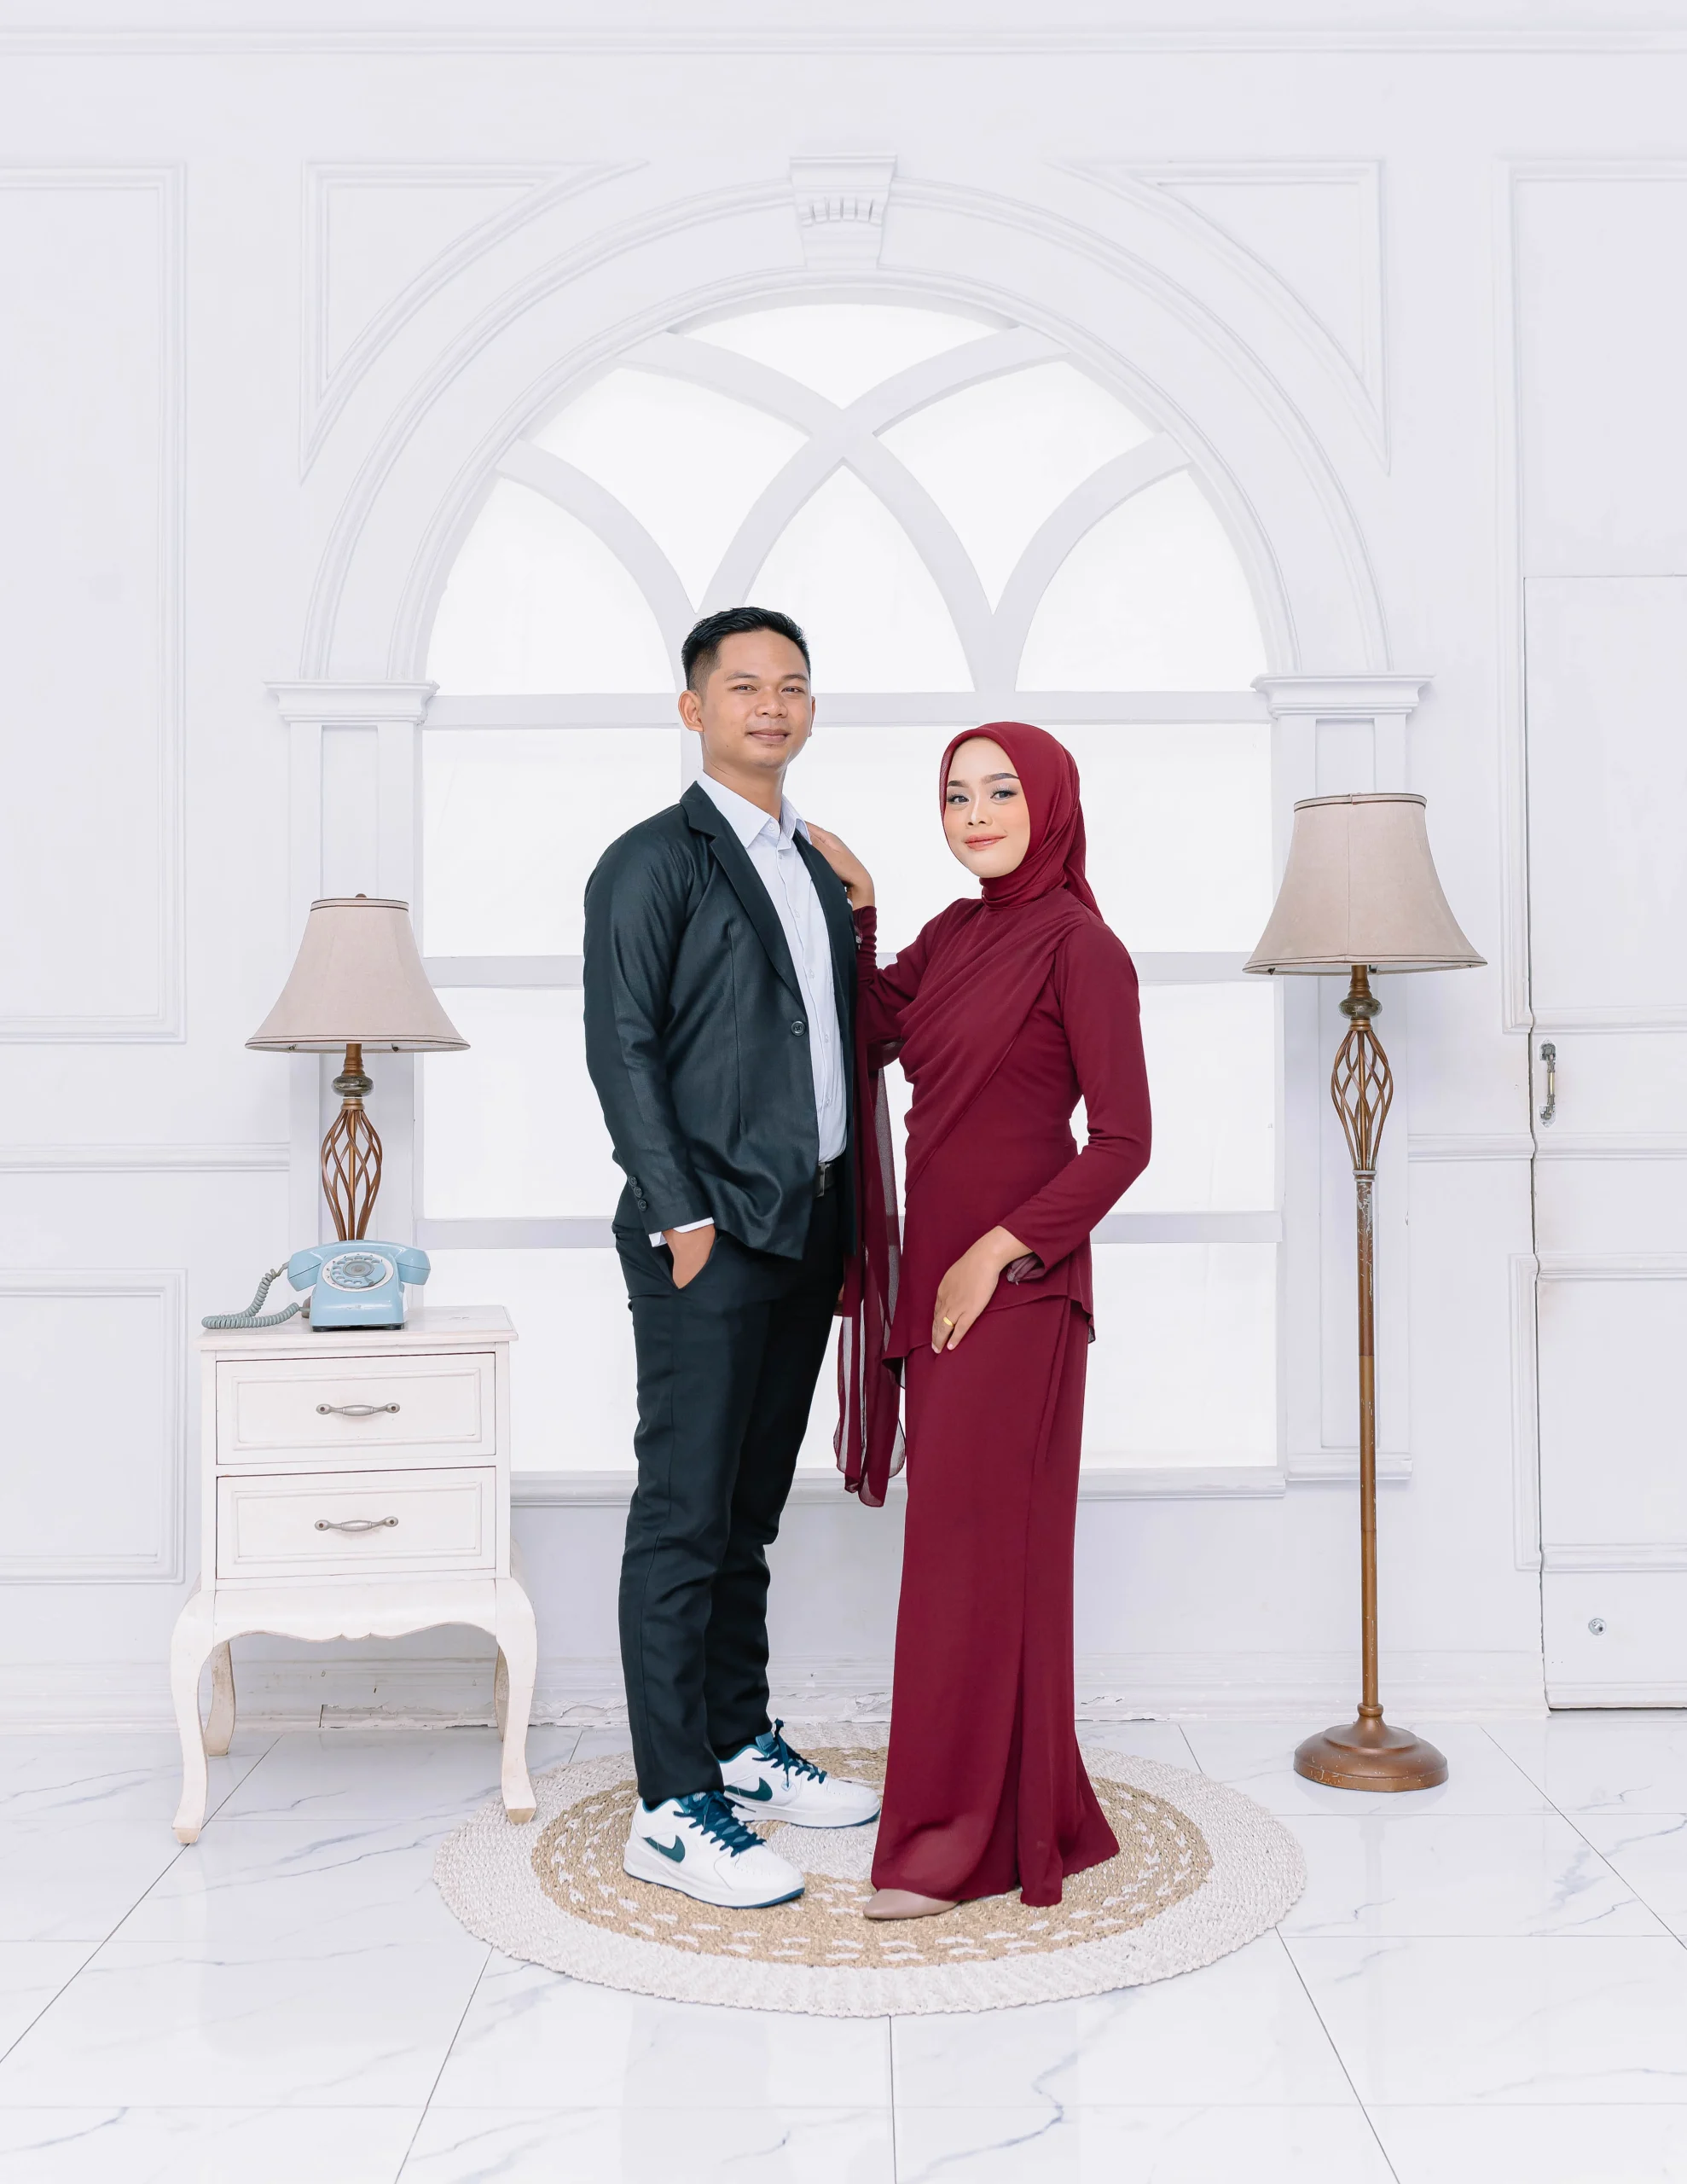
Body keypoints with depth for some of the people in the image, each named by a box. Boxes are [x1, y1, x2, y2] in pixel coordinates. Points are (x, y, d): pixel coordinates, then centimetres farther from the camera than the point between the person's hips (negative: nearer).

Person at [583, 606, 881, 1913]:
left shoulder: (818, 869, 17)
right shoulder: (653, 864, -6)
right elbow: (620, 1052, -11)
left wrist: (845, 1213, 12)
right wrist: (685, 1219, -15)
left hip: (807, 1234, 8)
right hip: (710, 1239, -7)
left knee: (749, 1513, 16)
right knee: (685, 1522, -2)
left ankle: (742, 1747, 29)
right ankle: (672, 1812, 7)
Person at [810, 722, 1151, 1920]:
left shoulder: (1079, 945, -11)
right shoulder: (956, 933, 12)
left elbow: (1123, 1138, -14)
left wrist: (996, 1254, -17)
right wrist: (856, 911, 8)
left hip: (1016, 1283, -8)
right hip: (941, 1271, 8)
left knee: (974, 1541, -2)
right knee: (972, 1535, 13)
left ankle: (964, 1834, 11)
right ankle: (1027, 1810, 27)